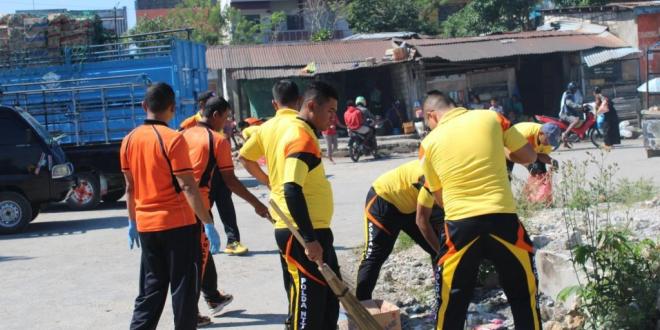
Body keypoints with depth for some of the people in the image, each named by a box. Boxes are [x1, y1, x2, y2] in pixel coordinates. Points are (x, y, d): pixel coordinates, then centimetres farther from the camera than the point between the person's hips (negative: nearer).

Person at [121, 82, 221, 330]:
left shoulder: (130, 140, 4)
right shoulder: (173, 139, -14)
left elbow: (130, 186, 11)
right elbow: (187, 186, -16)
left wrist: (132, 222, 21)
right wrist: (208, 223, -13)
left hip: (146, 225, 6)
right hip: (179, 224, -6)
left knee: (151, 288, 15)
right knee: (184, 290, 4)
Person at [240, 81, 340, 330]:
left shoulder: (275, 125, 8)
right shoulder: (302, 138, -20)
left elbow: (245, 156, 20)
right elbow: (292, 191, -29)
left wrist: (269, 180, 34)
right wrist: (310, 239, -28)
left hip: (305, 230, 10)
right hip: (303, 233, -10)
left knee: (328, 294, 18)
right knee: (310, 301, -3)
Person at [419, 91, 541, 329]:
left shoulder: (430, 142, 7)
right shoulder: (491, 118, 5)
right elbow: (529, 156, 11)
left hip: (460, 224, 0)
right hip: (501, 218, 0)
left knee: (451, 304, 11)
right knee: (524, 296, 15)